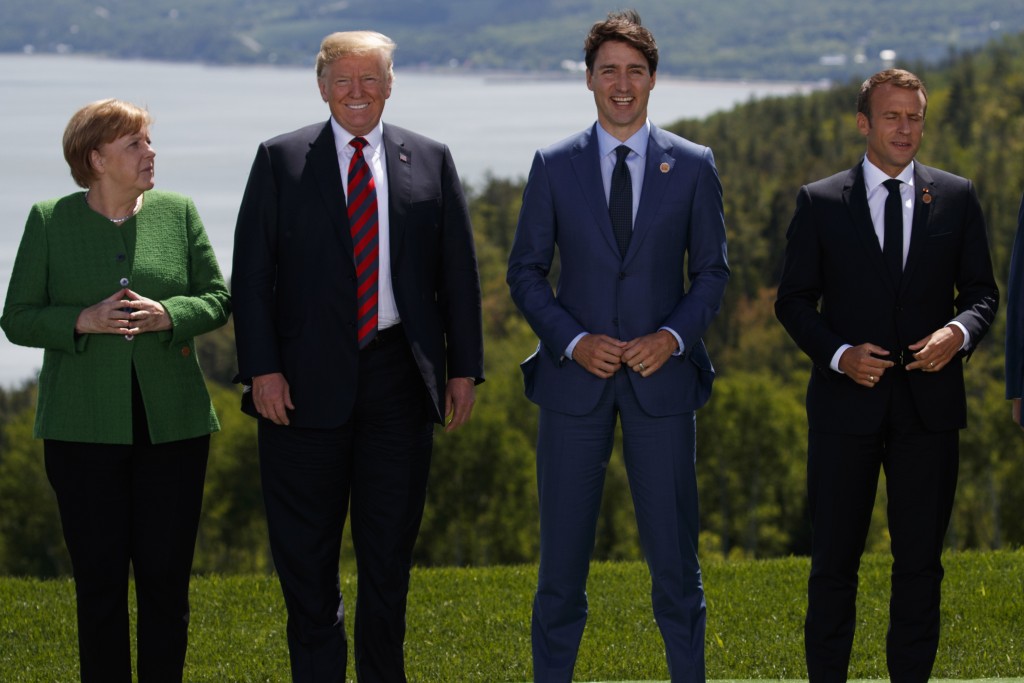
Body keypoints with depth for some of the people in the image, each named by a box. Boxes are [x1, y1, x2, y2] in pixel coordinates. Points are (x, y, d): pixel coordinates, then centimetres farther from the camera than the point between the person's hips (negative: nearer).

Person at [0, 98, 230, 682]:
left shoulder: (178, 213, 7)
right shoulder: (49, 222, 2)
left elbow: (217, 298, 7)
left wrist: (166, 315, -12)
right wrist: (85, 321, -14)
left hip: (173, 424, 1)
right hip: (84, 429, -1)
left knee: (167, 574, 3)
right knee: (99, 579, 2)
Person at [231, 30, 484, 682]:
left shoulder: (431, 161, 7)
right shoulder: (281, 160, 3)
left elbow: (459, 272, 8)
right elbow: (251, 273, 0)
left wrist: (464, 367, 3)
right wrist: (262, 368, -9)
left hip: (398, 376, 1)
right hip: (308, 378, -1)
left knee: (390, 546, 9)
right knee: (305, 550, 4)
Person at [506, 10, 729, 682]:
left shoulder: (693, 165, 3)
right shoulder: (554, 165, 3)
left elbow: (712, 270, 7)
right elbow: (526, 271, 5)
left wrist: (673, 337, -10)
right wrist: (574, 342, -10)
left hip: (662, 376, 0)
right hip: (576, 377, 0)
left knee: (675, 552, 4)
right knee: (562, 552, 4)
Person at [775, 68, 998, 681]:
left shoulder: (957, 198, 6)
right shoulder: (820, 202, 2)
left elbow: (982, 291, 9)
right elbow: (794, 300, 3)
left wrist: (959, 331, -13)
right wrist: (839, 353, -13)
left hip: (930, 405, 1)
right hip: (848, 402, -1)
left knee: (921, 559, 6)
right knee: (835, 559, 4)